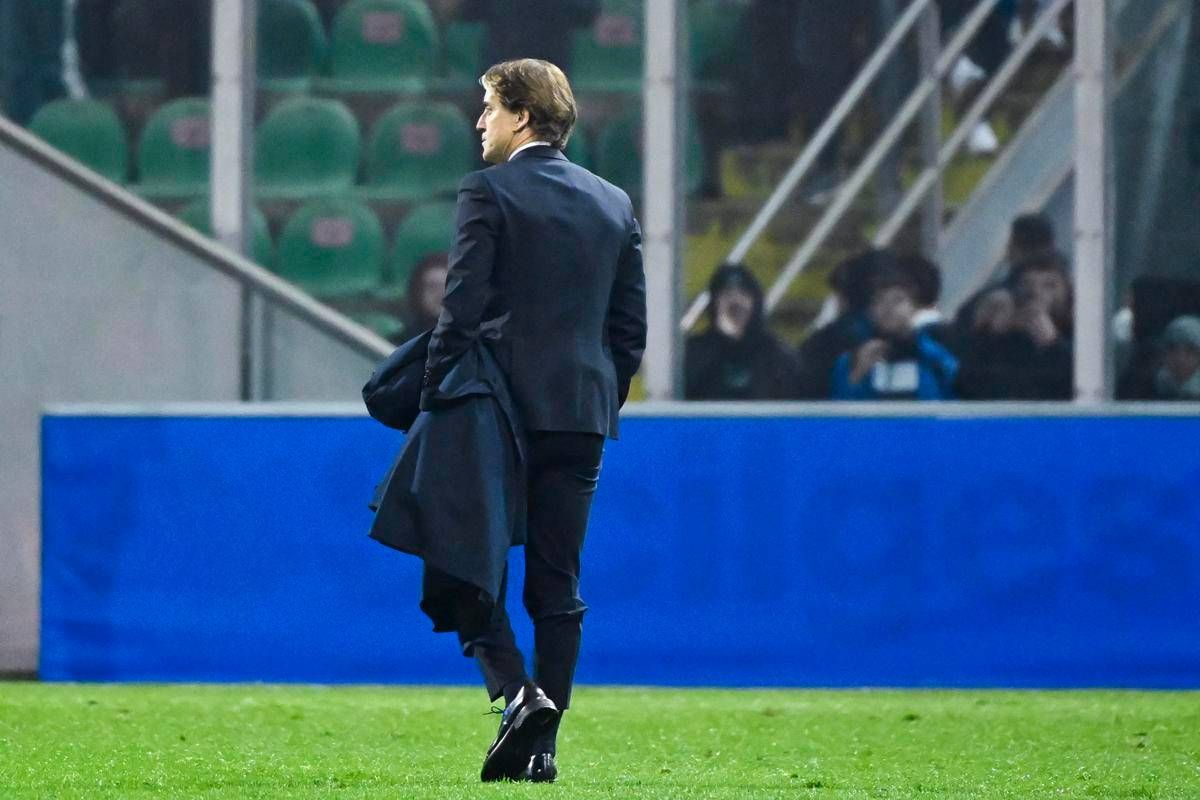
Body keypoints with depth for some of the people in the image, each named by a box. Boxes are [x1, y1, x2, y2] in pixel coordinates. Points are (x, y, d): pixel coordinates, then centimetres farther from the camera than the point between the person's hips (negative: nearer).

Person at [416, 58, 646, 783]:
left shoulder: (489, 193, -7)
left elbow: (462, 312, -12)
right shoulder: (615, 203, 11)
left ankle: (517, 690, -16)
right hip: (584, 414, 5)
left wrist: (433, 403, -5)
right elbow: (631, 327, 12)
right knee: (557, 582, 7)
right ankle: (540, 745, 6)